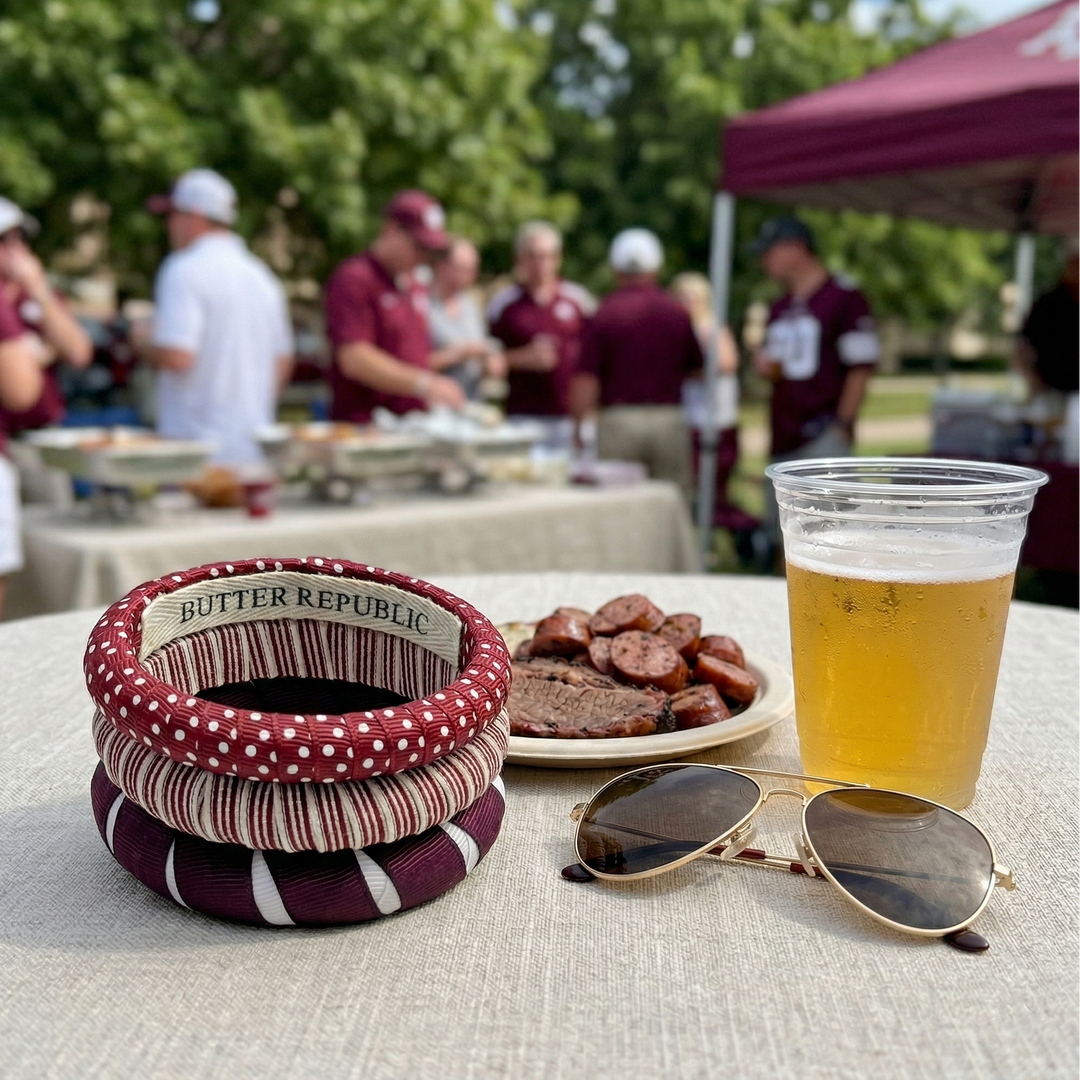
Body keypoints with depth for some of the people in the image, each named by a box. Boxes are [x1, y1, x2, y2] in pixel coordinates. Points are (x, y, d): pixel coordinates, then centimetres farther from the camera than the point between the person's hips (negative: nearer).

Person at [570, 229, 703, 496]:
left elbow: (585, 381, -8)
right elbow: (699, 369, 10)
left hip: (617, 420, -2)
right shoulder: (679, 312, 4)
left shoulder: (603, 313, -4)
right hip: (669, 419, 2)